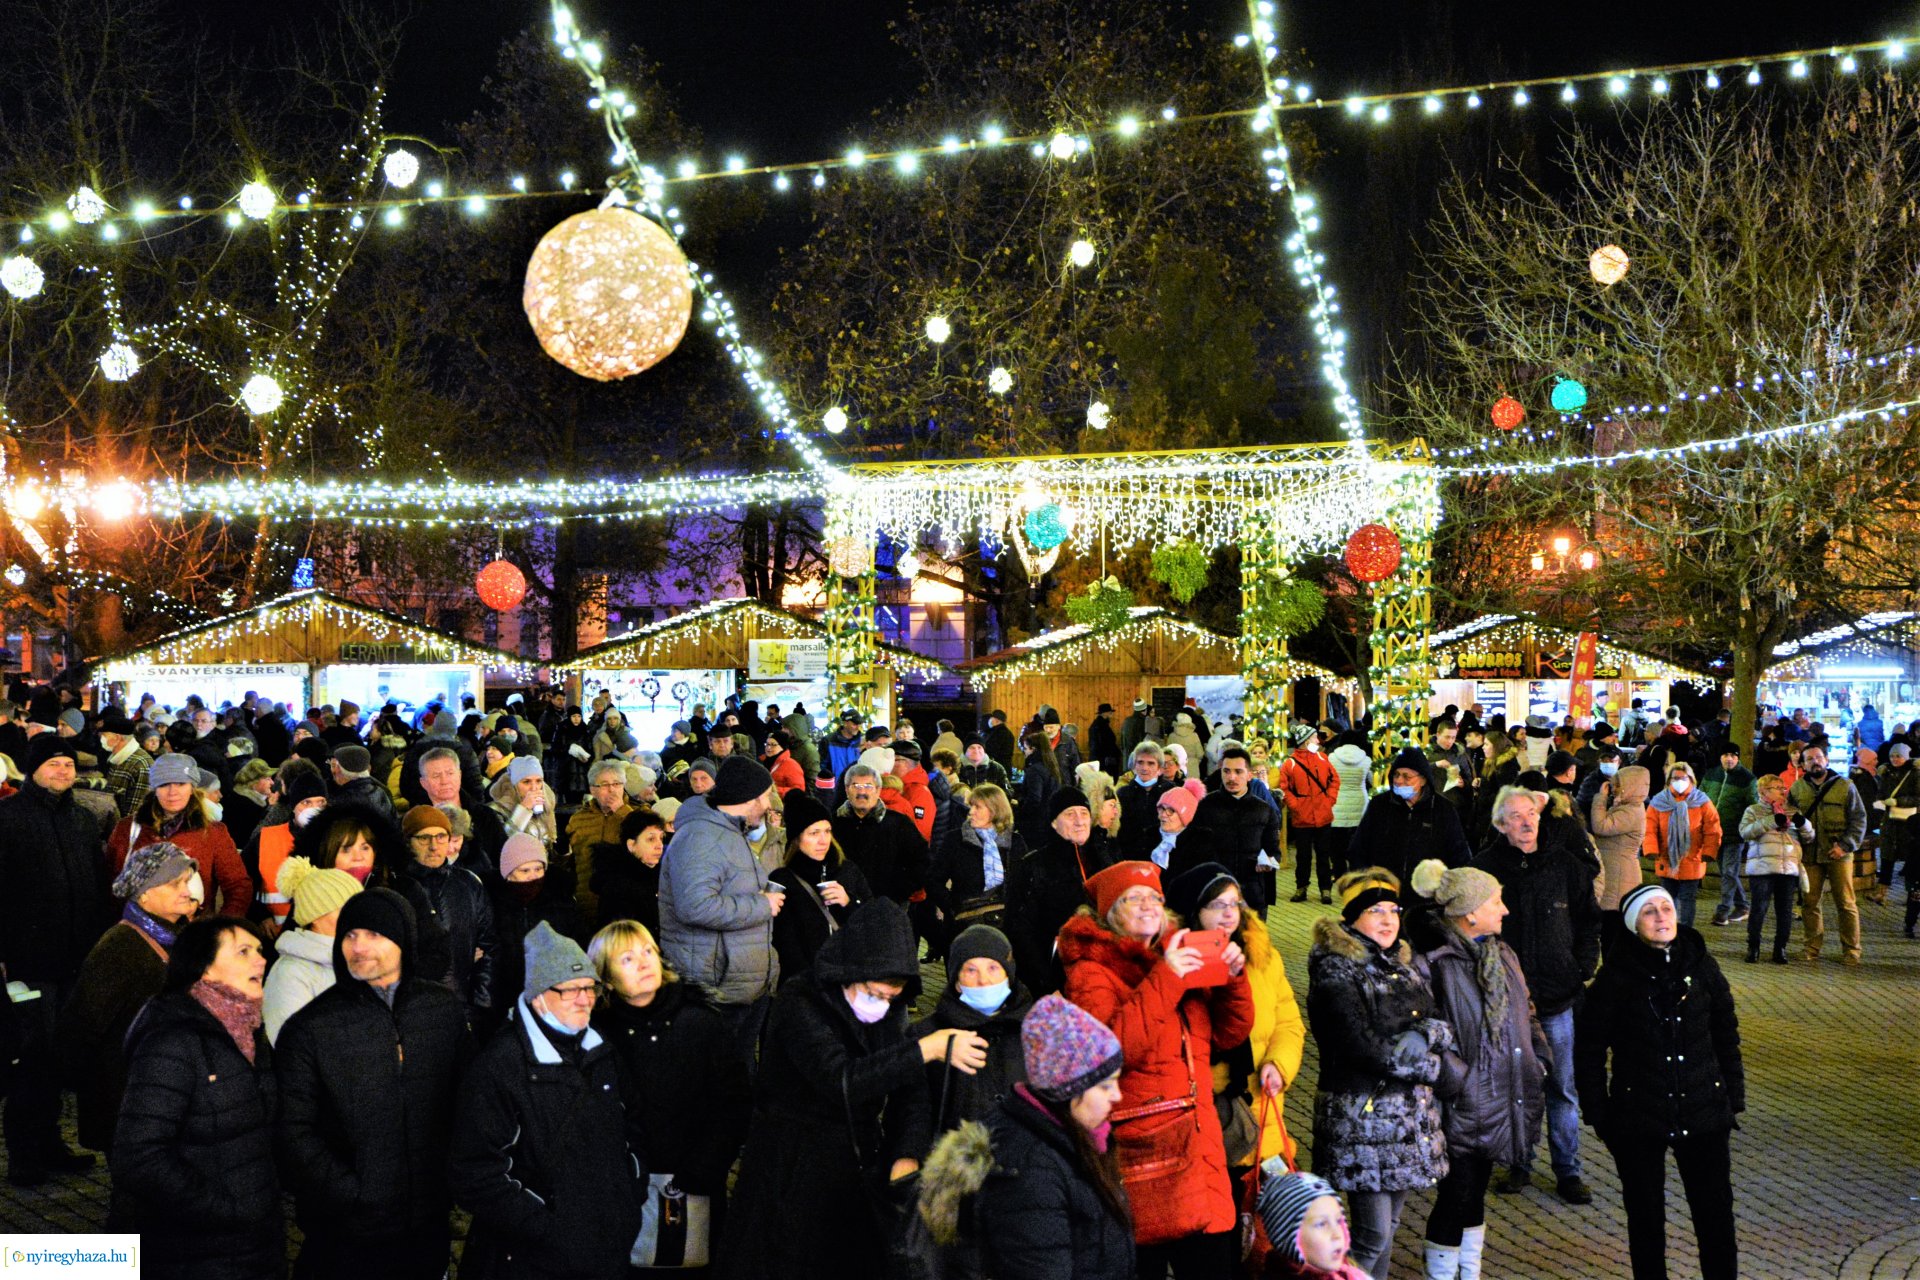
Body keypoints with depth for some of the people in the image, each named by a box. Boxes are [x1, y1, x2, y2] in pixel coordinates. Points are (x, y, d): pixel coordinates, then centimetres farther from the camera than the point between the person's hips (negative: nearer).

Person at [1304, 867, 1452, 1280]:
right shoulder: (1336, 972, -12)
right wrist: (1430, 1064, -10)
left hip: (1410, 1115, 8)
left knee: (1388, 1226, 13)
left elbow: (1445, 1027, 11)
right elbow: (1364, 1048, -19)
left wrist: (1424, 1036, -11)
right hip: (1363, 1117, -7)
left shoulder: (1403, 963, 13)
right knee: (1373, 1235, -8)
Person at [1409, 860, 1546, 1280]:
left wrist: (1537, 1062, 8)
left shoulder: (1503, 956, 8)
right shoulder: (1434, 967, -19)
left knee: (1475, 1194, 19)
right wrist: (1460, 1081, -19)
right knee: (1457, 1196, 0)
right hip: (1464, 1108, -7)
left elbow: (1526, 1017, 18)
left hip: (1504, 1100, 7)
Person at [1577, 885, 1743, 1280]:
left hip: (1704, 1113, 2)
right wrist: (1597, 1112, -3)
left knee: (1716, 1216, 7)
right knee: (1646, 1218, 10)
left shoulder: (1701, 965, 0)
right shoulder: (1617, 975, -8)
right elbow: (1590, 1048, -2)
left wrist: (1734, 1097, 7)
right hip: (1638, 1120, -2)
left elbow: (1726, 1034, 9)